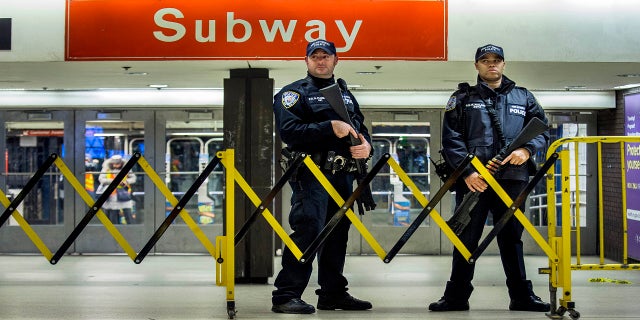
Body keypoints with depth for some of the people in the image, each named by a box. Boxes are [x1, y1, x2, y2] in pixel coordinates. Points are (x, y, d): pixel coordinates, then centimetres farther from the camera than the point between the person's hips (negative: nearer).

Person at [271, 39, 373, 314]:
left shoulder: (346, 94, 23)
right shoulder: (293, 93, 2)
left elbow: (361, 128, 21)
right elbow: (289, 131, -14)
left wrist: (366, 145, -3)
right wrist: (330, 128, -21)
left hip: (343, 175, 7)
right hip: (311, 172, -7)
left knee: (337, 234, 11)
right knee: (308, 230, -15)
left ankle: (333, 294, 21)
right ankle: (286, 296, -11)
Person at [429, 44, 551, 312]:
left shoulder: (523, 97, 16)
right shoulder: (463, 99, 9)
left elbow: (542, 130, 15)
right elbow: (451, 138, -1)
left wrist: (527, 150, -6)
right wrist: (467, 171, -13)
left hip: (512, 178, 2)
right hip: (472, 179, -2)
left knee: (512, 237, 9)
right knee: (466, 238, 3)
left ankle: (521, 295, 17)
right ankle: (456, 296, 11)